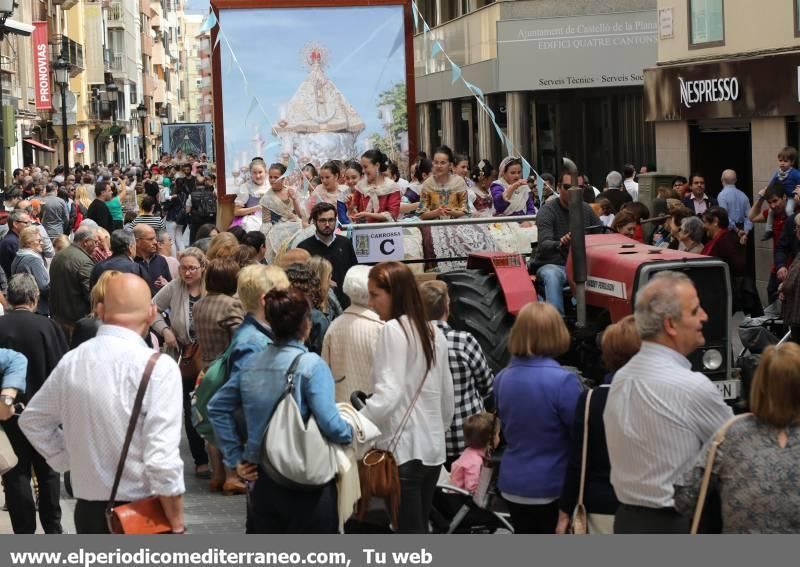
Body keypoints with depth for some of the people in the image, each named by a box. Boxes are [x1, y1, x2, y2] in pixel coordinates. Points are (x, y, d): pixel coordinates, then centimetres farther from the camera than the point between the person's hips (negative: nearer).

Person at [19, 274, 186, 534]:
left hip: (88, 509, 6)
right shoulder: (158, 367, -16)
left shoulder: (71, 361, 3)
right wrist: (177, 526, -12)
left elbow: (32, 420, 19)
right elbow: (162, 459, -21)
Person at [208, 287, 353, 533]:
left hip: (262, 481, 6)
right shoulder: (310, 365, -14)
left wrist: (236, 457, 10)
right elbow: (330, 424, -21)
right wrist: (351, 432, 0)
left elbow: (217, 407, 9)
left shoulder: (252, 363, 4)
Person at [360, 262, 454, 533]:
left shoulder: (393, 330, -11)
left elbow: (388, 395, -21)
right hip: (433, 447, 8)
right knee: (419, 531, 14)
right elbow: (447, 396, 16)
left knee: (410, 534, -4)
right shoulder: (434, 332, 12)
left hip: (404, 448, -8)